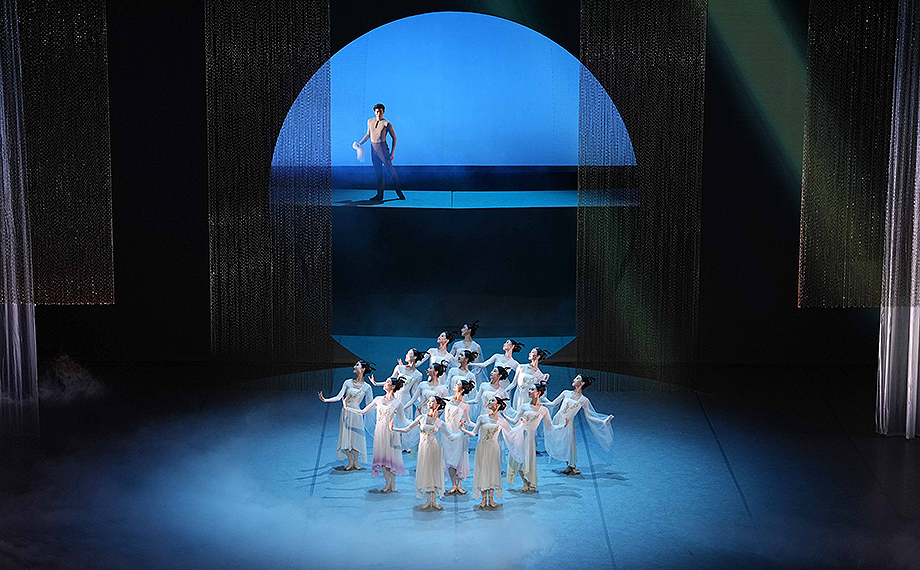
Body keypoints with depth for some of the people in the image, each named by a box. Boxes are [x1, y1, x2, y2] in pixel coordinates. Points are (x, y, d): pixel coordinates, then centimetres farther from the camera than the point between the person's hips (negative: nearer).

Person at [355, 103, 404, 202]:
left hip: (382, 148, -5)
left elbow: (394, 138, -2)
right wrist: (360, 143, 12)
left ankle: (399, 191, 7)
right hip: (373, 148, 5)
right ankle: (379, 195, 10)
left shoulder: (387, 124, -7)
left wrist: (393, 152, -7)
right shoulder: (370, 121, 8)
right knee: (378, 172, 7)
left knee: (390, 169, -5)